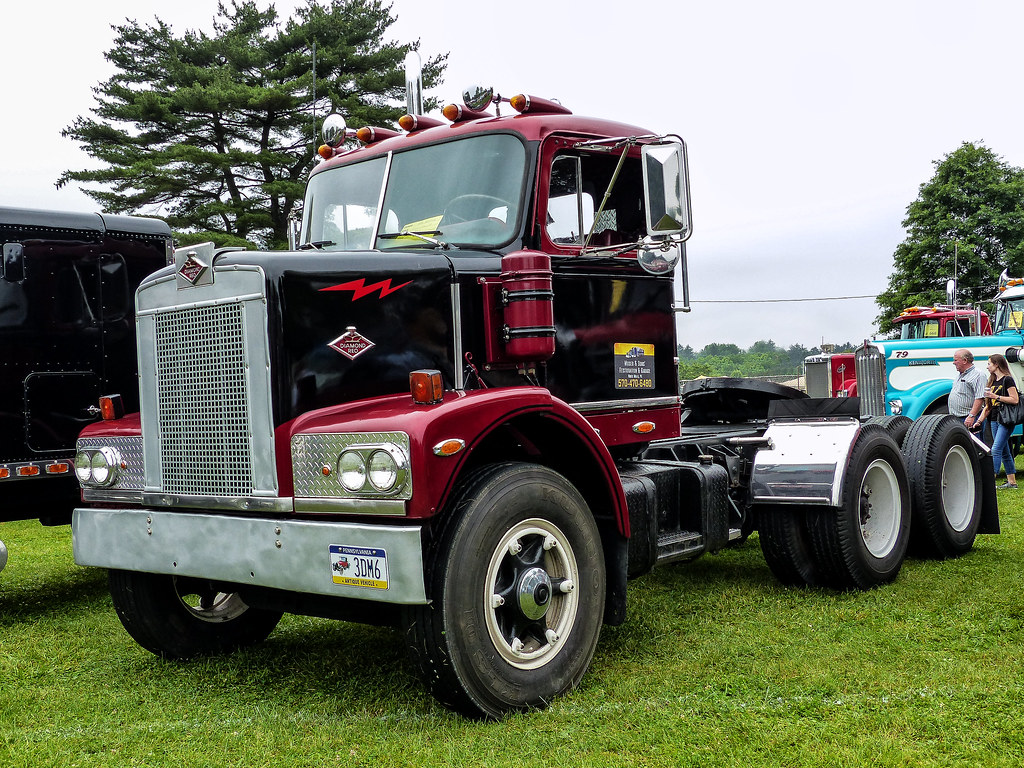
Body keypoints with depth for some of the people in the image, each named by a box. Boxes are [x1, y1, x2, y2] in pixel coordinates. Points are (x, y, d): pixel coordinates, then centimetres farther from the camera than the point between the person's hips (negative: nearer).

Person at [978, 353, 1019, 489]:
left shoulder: (1007, 380, -8)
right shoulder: (993, 381, 17)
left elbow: (1014, 400, -16)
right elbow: (988, 406, 18)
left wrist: (996, 397, -18)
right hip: (994, 420, 9)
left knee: (996, 450, -15)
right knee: (1004, 452, 11)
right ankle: (1012, 481, 17)